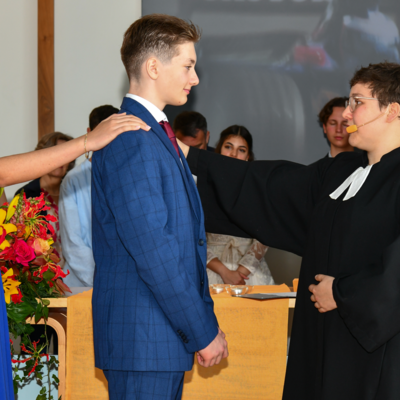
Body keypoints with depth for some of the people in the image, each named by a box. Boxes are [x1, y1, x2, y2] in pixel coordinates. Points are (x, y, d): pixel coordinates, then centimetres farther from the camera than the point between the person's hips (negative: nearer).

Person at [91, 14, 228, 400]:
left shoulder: (157, 135, 17)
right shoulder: (131, 142, -16)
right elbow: (153, 252, -21)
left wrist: (205, 323, 16)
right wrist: (204, 332, -15)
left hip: (166, 336, 10)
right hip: (141, 339, -10)